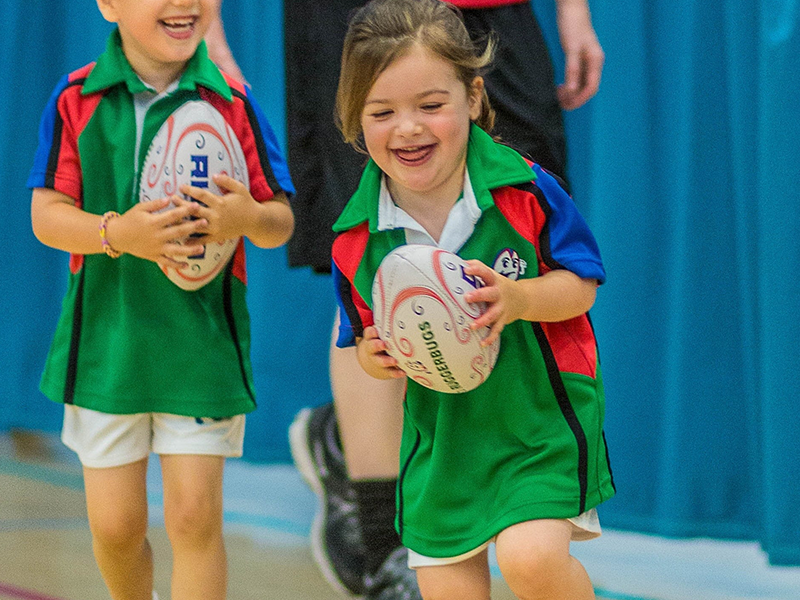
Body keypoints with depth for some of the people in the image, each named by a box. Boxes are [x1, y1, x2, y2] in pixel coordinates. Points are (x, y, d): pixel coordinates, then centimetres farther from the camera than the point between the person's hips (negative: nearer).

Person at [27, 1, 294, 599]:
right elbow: (47, 214, -7)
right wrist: (118, 232, -25)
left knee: (195, 515, -5)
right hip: (107, 338, 1)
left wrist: (248, 218, -24)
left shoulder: (232, 104, -3)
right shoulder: (76, 100, -4)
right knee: (116, 525, 9)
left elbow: (281, 222, -1)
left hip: (202, 341, -1)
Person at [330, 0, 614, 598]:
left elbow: (582, 282, -8)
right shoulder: (358, 239, -5)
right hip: (440, 436, 4)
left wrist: (518, 298, -28)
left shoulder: (524, 192, -15)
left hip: (541, 420, -4)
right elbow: (368, 337, 7)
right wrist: (373, 357, -17)